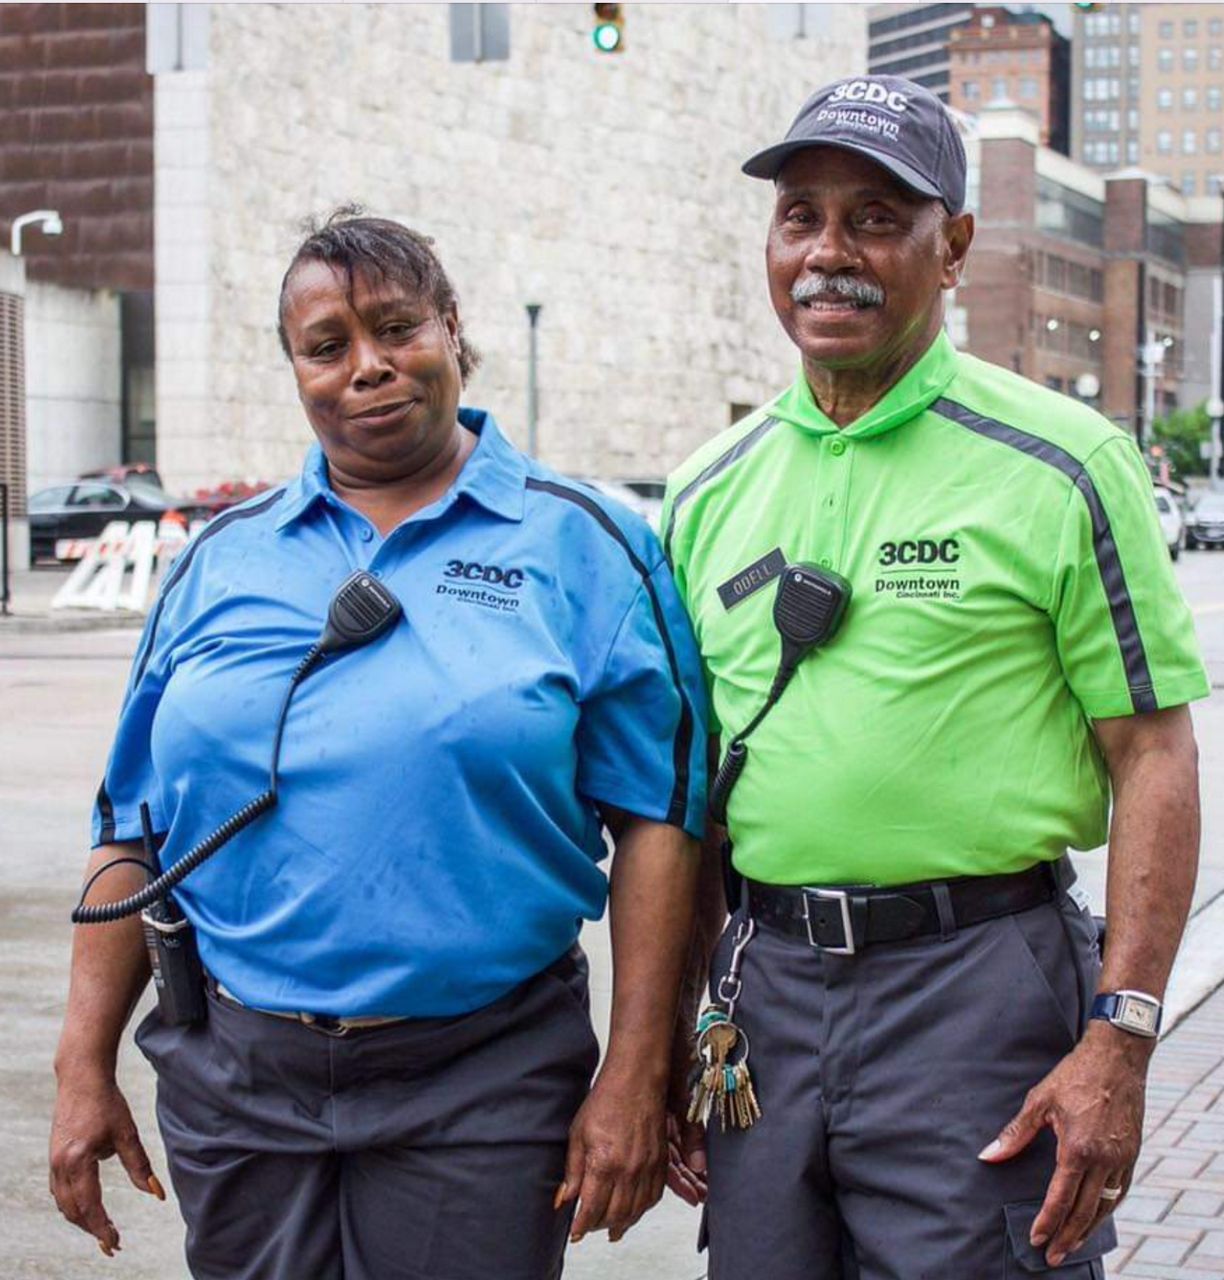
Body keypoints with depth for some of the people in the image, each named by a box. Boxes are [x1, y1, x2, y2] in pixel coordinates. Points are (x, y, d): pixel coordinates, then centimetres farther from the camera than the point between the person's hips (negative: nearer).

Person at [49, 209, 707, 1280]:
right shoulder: (222, 559, 8)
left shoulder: (581, 544, -1)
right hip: (233, 1073, 3)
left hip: (481, 1082, -3)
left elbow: (655, 817, -4)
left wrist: (634, 1080, -9)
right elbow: (132, 823, 10)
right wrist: (86, 1068, 5)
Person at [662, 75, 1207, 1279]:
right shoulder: (708, 491, 9)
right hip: (761, 984, 4)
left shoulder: (1063, 466, -4)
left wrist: (1119, 1042, -14)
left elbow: (1153, 758, -6)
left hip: (978, 986, -4)